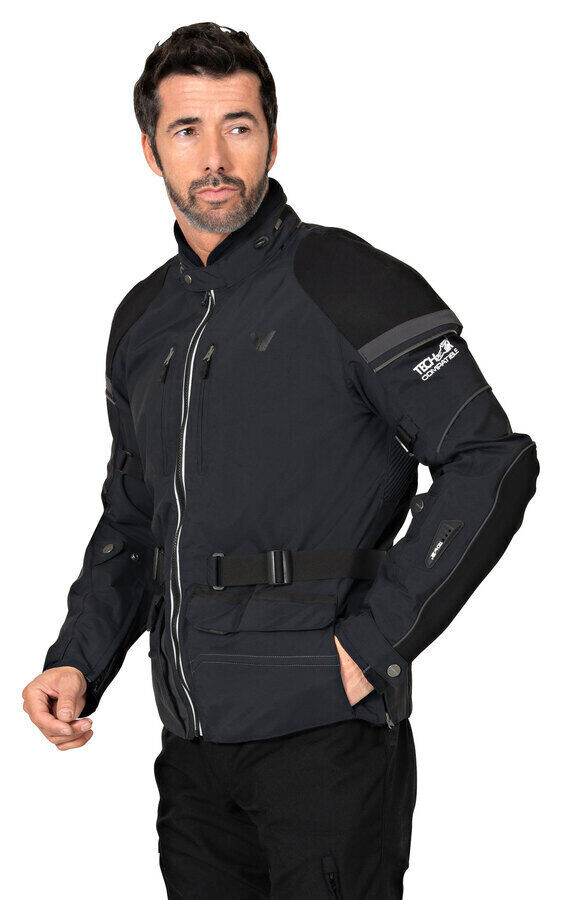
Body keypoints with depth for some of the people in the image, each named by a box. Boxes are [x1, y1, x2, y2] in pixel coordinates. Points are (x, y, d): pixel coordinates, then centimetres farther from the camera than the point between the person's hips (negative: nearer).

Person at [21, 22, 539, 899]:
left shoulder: (346, 283, -7)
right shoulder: (143, 320, 14)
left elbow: (492, 463, -12)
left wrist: (373, 640, -15)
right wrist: (78, 661, 8)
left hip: (325, 737, -6)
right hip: (191, 749, 6)